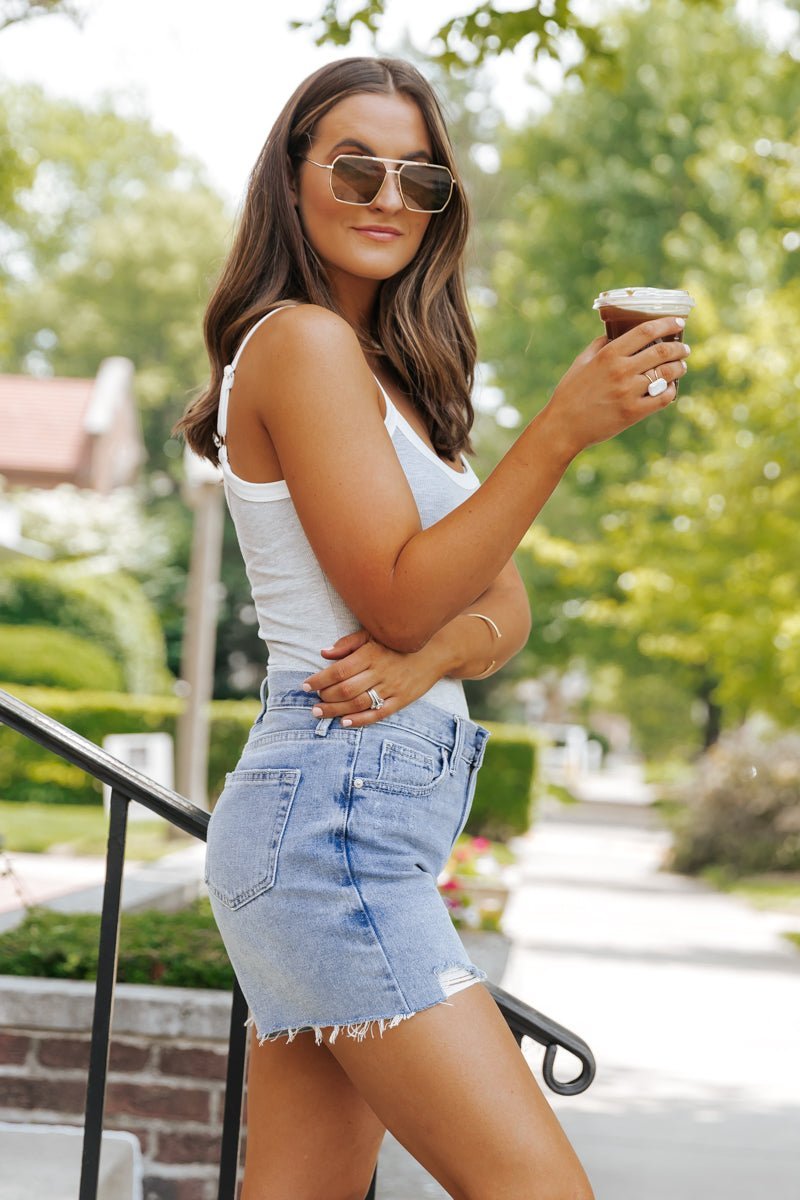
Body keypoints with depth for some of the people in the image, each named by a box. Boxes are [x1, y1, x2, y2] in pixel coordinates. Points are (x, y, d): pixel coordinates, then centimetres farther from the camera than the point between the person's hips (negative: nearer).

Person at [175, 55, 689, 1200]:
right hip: (334, 816, -9)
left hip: (344, 821, 9)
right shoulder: (303, 340, -7)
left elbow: (507, 608, 13)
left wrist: (432, 654, -10)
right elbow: (398, 597, -12)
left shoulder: (391, 369, 20)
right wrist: (564, 427, -18)